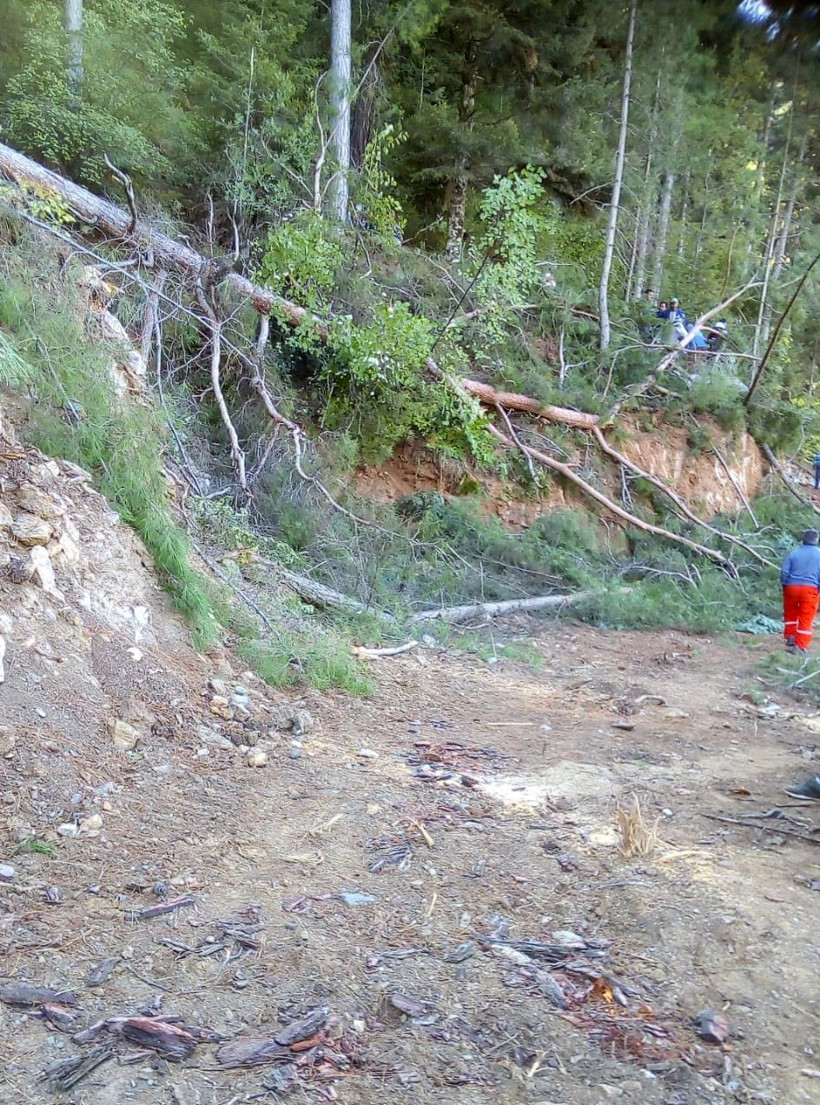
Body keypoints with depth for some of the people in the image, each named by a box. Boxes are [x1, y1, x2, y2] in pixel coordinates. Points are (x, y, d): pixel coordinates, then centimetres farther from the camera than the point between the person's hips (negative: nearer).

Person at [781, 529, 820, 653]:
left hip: (791, 587, 1)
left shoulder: (794, 553, 1)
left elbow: (784, 572, -1)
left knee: (790, 614, 21)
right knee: (806, 619, 3)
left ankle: (790, 637, 24)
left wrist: (784, 586, 11)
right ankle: (800, 645, 2)